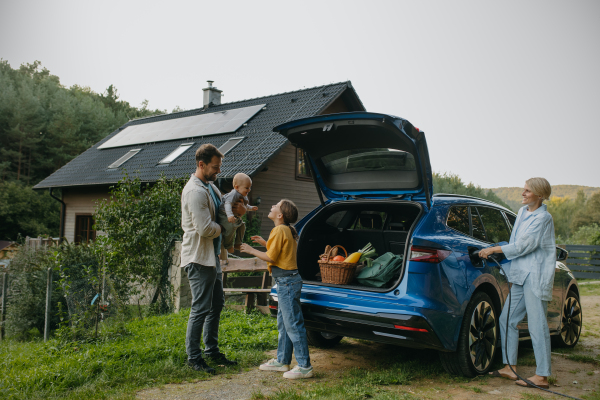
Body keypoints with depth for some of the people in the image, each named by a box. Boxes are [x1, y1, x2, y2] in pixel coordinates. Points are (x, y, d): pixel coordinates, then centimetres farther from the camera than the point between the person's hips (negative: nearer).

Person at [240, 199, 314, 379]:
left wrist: (252, 250, -4)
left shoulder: (279, 230, -15)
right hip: (287, 280, 11)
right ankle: (282, 361, 27)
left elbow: (271, 257, -15)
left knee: (293, 324, -7)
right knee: (283, 323, 17)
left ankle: (304, 366, -2)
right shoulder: (288, 230, 15)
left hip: (287, 281, -11)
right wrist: (264, 243, 20)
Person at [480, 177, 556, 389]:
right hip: (521, 275, 9)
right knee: (507, 319, 9)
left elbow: (521, 246, -15)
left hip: (536, 276, -9)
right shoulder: (522, 212, 15)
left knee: (537, 324, -5)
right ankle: (510, 367, 18)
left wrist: (493, 249, -9)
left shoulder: (543, 218, -11)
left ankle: (542, 376, 3)